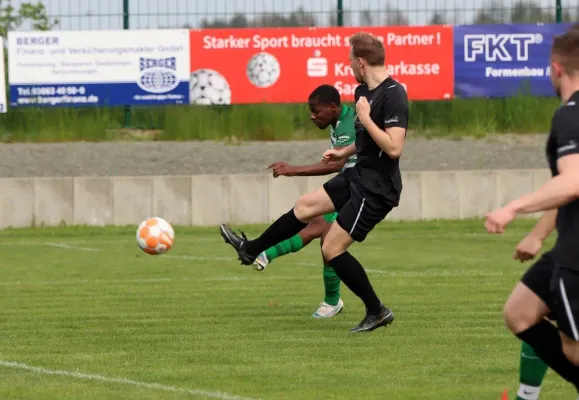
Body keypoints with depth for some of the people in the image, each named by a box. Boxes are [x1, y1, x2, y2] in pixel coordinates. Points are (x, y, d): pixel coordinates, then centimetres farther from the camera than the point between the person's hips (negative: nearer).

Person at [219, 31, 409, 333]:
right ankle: (250, 250, 39)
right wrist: (345, 151, 25)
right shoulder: (365, 91, 7)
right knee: (305, 206, 20)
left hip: (376, 188, -10)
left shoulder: (393, 95, -23)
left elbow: (394, 147, -31)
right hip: (359, 175, 10)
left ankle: (377, 311, 5)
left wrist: (365, 118, -25)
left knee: (332, 249, -6)